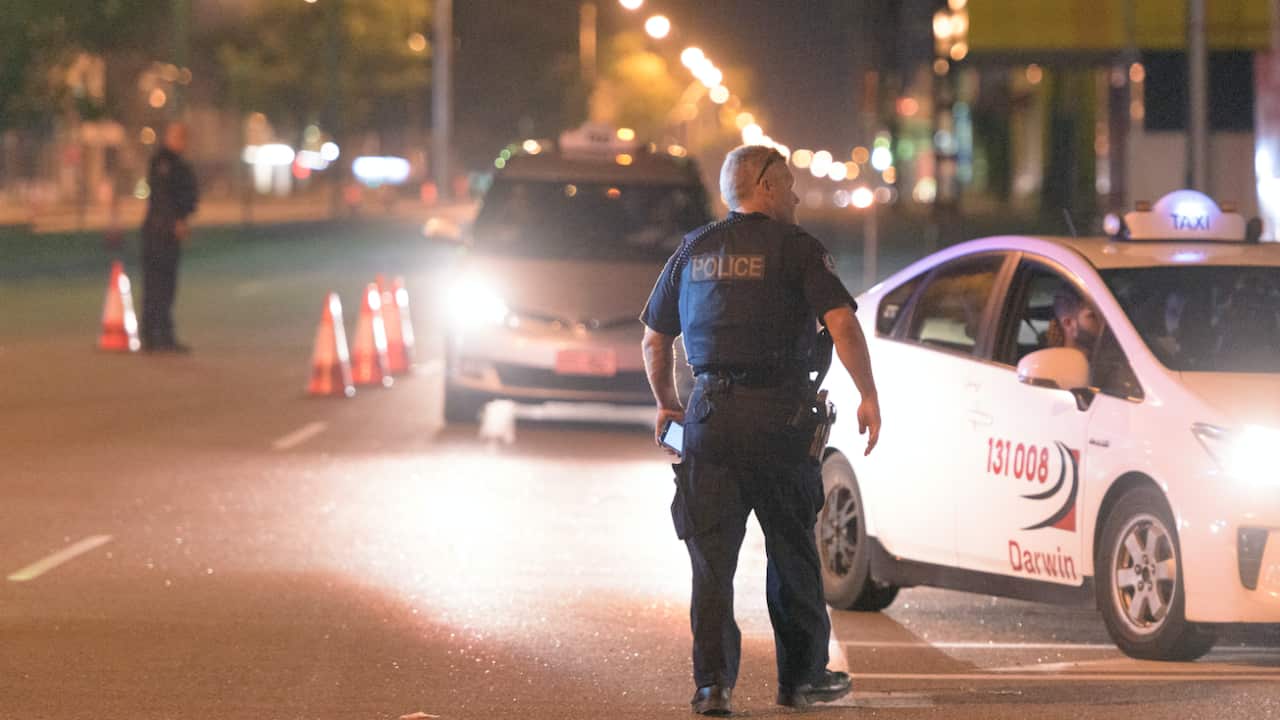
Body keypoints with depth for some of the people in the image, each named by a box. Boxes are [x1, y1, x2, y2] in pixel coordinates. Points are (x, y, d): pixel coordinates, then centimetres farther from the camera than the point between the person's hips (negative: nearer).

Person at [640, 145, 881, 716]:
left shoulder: (694, 251, 12)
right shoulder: (796, 248, -1)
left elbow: (653, 340, 17)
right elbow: (842, 325, -13)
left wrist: (667, 404, 29)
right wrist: (869, 397, -6)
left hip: (710, 413, 3)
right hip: (780, 413, -3)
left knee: (712, 556, 2)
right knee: (792, 551, 10)